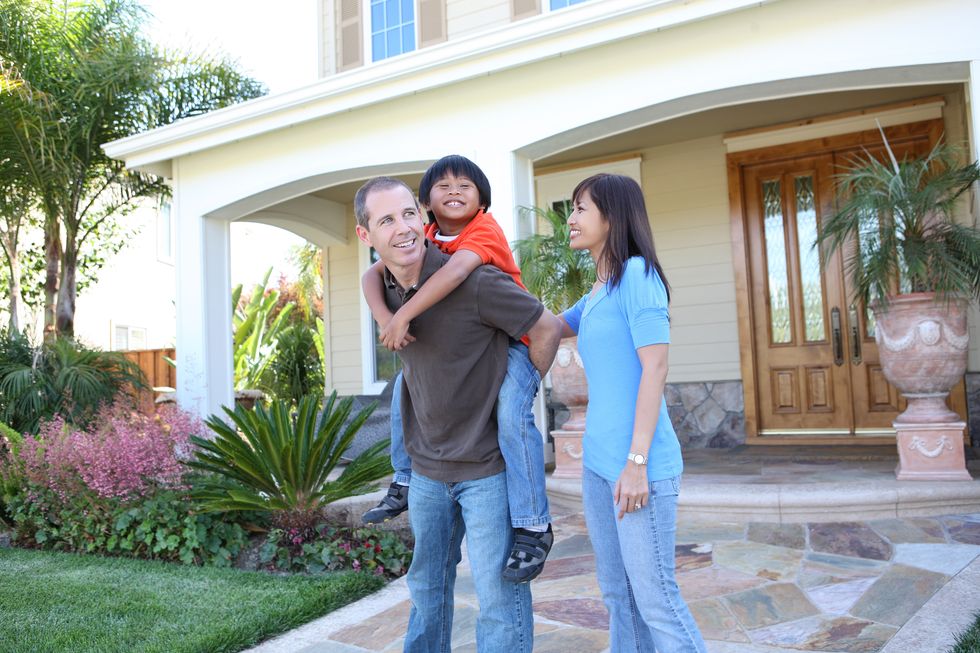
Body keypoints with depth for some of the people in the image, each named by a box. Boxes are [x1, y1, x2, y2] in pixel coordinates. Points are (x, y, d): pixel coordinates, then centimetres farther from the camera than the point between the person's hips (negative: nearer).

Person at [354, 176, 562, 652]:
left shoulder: (474, 281, -22)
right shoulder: (384, 287, 0)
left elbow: (547, 329, -11)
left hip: (487, 466, -6)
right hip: (427, 468, 6)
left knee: (498, 591, 3)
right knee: (426, 586, 22)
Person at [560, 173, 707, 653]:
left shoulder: (637, 273, -9)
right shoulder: (596, 292, 15)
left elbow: (655, 369, -16)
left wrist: (637, 462, -20)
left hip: (637, 466, -8)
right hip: (597, 463, 9)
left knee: (656, 600, -1)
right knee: (617, 595, 15)